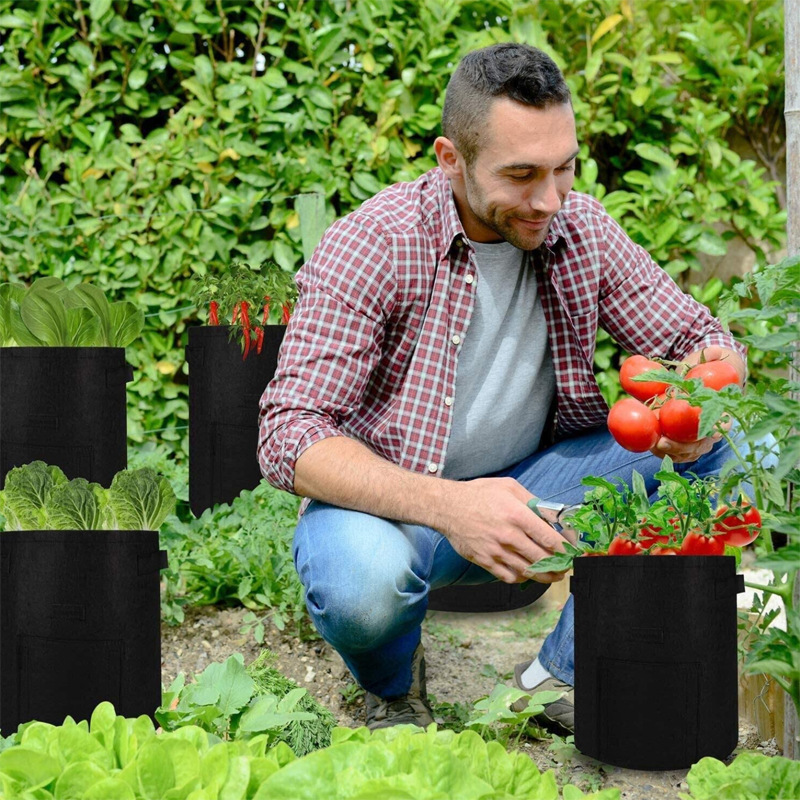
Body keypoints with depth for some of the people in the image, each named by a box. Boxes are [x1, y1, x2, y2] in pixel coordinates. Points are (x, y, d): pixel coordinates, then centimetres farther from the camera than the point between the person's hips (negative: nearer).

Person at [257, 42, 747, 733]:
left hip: (529, 486, 5)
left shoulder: (582, 229, -6)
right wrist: (447, 506, -42)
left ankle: (567, 673, -3)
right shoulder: (370, 247, -20)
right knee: (362, 577, -38)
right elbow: (289, 437, -26)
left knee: (710, 445, -13)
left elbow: (703, 339, -1)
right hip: (388, 499, -4)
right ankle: (395, 687, 1)